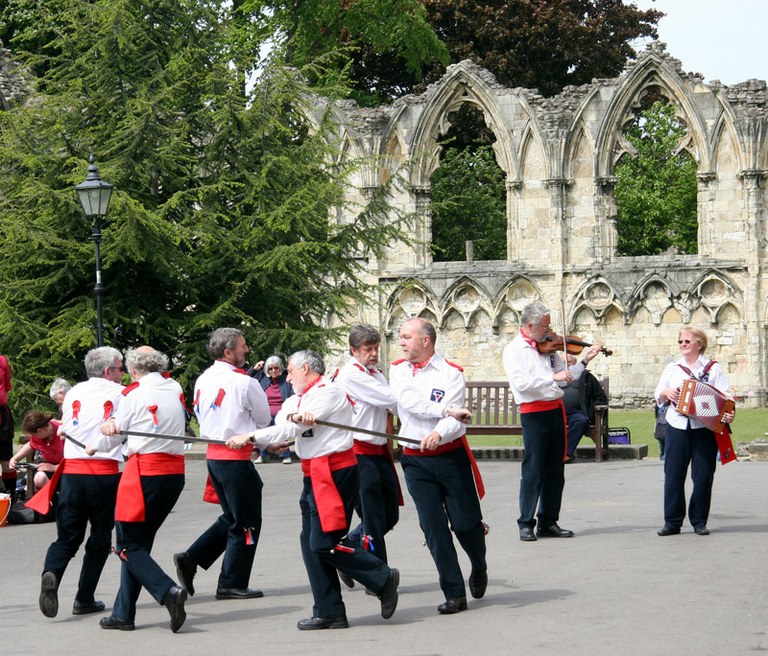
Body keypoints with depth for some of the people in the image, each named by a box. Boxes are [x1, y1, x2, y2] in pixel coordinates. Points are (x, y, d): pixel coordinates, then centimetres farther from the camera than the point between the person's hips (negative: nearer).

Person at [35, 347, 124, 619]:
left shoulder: (73, 393, 10)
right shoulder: (120, 394, 0)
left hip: (71, 473, 3)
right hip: (105, 474, -3)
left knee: (67, 537, 7)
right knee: (100, 539, 11)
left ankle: (51, 573, -23)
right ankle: (85, 599, 9)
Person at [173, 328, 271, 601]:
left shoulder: (203, 381, 6)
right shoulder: (244, 383, -15)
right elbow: (264, 419, -3)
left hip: (213, 454, 8)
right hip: (236, 459, -8)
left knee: (231, 518, 21)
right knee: (246, 523, 4)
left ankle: (190, 558, 11)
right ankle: (232, 584, 8)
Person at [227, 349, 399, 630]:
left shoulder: (328, 393, -12)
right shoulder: (301, 399, 21)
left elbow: (291, 429, -15)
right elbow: (283, 417, 4)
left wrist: (250, 437, -10)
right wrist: (295, 416, -19)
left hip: (333, 474, -10)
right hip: (315, 476, 10)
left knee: (325, 543, -13)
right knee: (311, 542, 7)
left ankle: (383, 578, 0)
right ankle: (329, 612, 11)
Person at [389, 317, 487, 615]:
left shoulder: (451, 373, -5)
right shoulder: (398, 370, 5)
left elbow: (456, 421, -16)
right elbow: (409, 402, -14)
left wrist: (438, 433, -37)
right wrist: (447, 410, -20)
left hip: (451, 456, -2)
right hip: (415, 461, 3)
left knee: (465, 523, 1)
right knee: (433, 527, -3)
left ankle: (479, 569, 33)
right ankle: (454, 594, 2)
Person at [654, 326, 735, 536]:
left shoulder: (713, 369, 7)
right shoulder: (672, 368, 16)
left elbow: (725, 397, -1)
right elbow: (658, 396, 16)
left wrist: (728, 414, -19)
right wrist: (666, 393, -6)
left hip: (705, 428, -2)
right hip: (677, 427, 2)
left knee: (703, 476, -2)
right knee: (673, 475, -1)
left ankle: (699, 521, 8)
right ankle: (672, 522, 4)